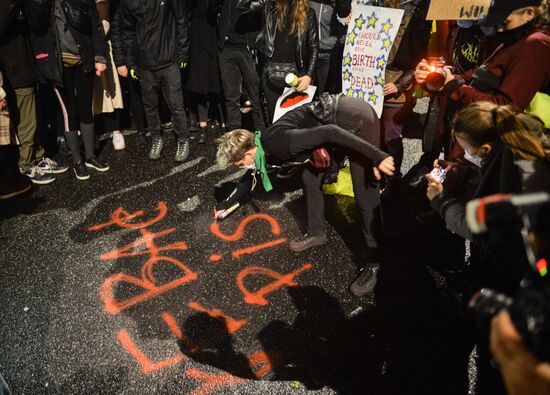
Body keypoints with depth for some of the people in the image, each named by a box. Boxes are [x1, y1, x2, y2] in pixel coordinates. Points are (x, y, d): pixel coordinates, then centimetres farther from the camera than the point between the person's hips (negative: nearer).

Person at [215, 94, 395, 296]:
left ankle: (374, 262, 3)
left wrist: (377, 157, -30)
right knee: (310, 178, 11)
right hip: (340, 121, 9)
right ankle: (315, 233, 28)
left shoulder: (280, 143, -23)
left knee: (365, 194, -7)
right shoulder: (263, 147, 6)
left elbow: (330, 133, -29)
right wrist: (225, 205, 35)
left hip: (357, 118, -9)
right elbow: (250, 178, 23)